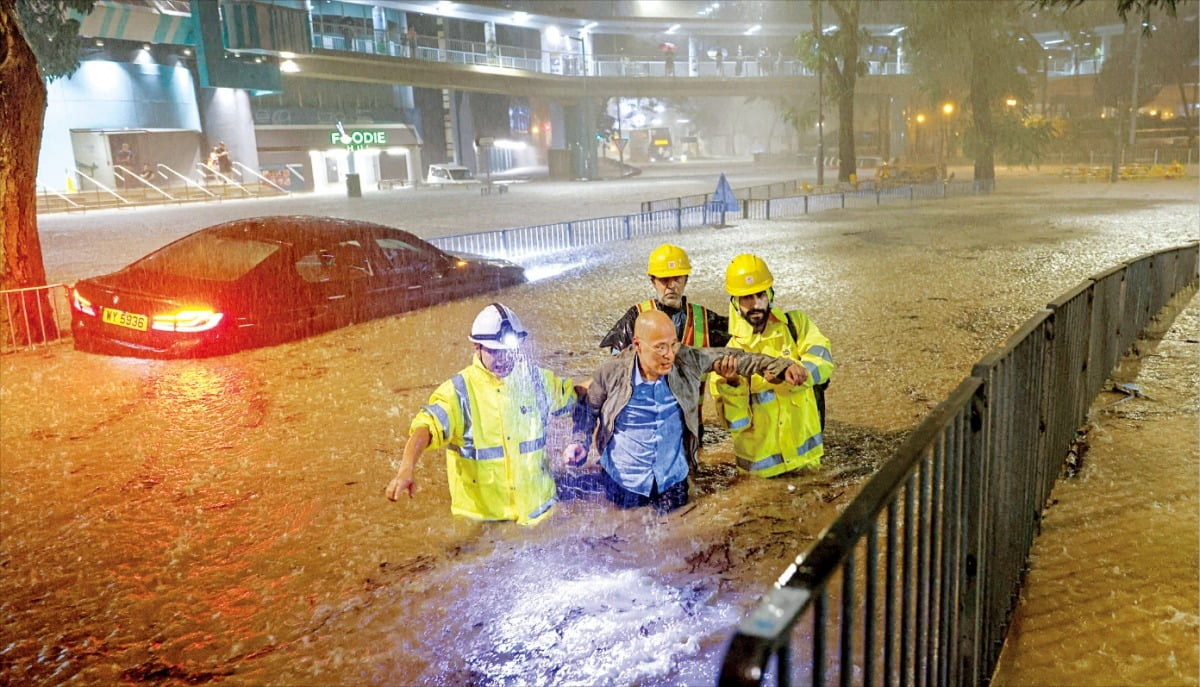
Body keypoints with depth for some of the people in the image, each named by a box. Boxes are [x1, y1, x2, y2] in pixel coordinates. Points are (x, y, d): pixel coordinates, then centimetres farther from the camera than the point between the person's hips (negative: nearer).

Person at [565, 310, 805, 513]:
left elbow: (731, 358, 0)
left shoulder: (687, 361, -12)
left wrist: (782, 366, -6)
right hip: (621, 484, -1)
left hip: (672, 482, 2)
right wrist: (579, 442, -13)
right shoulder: (612, 373, -15)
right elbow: (588, 409, 2)